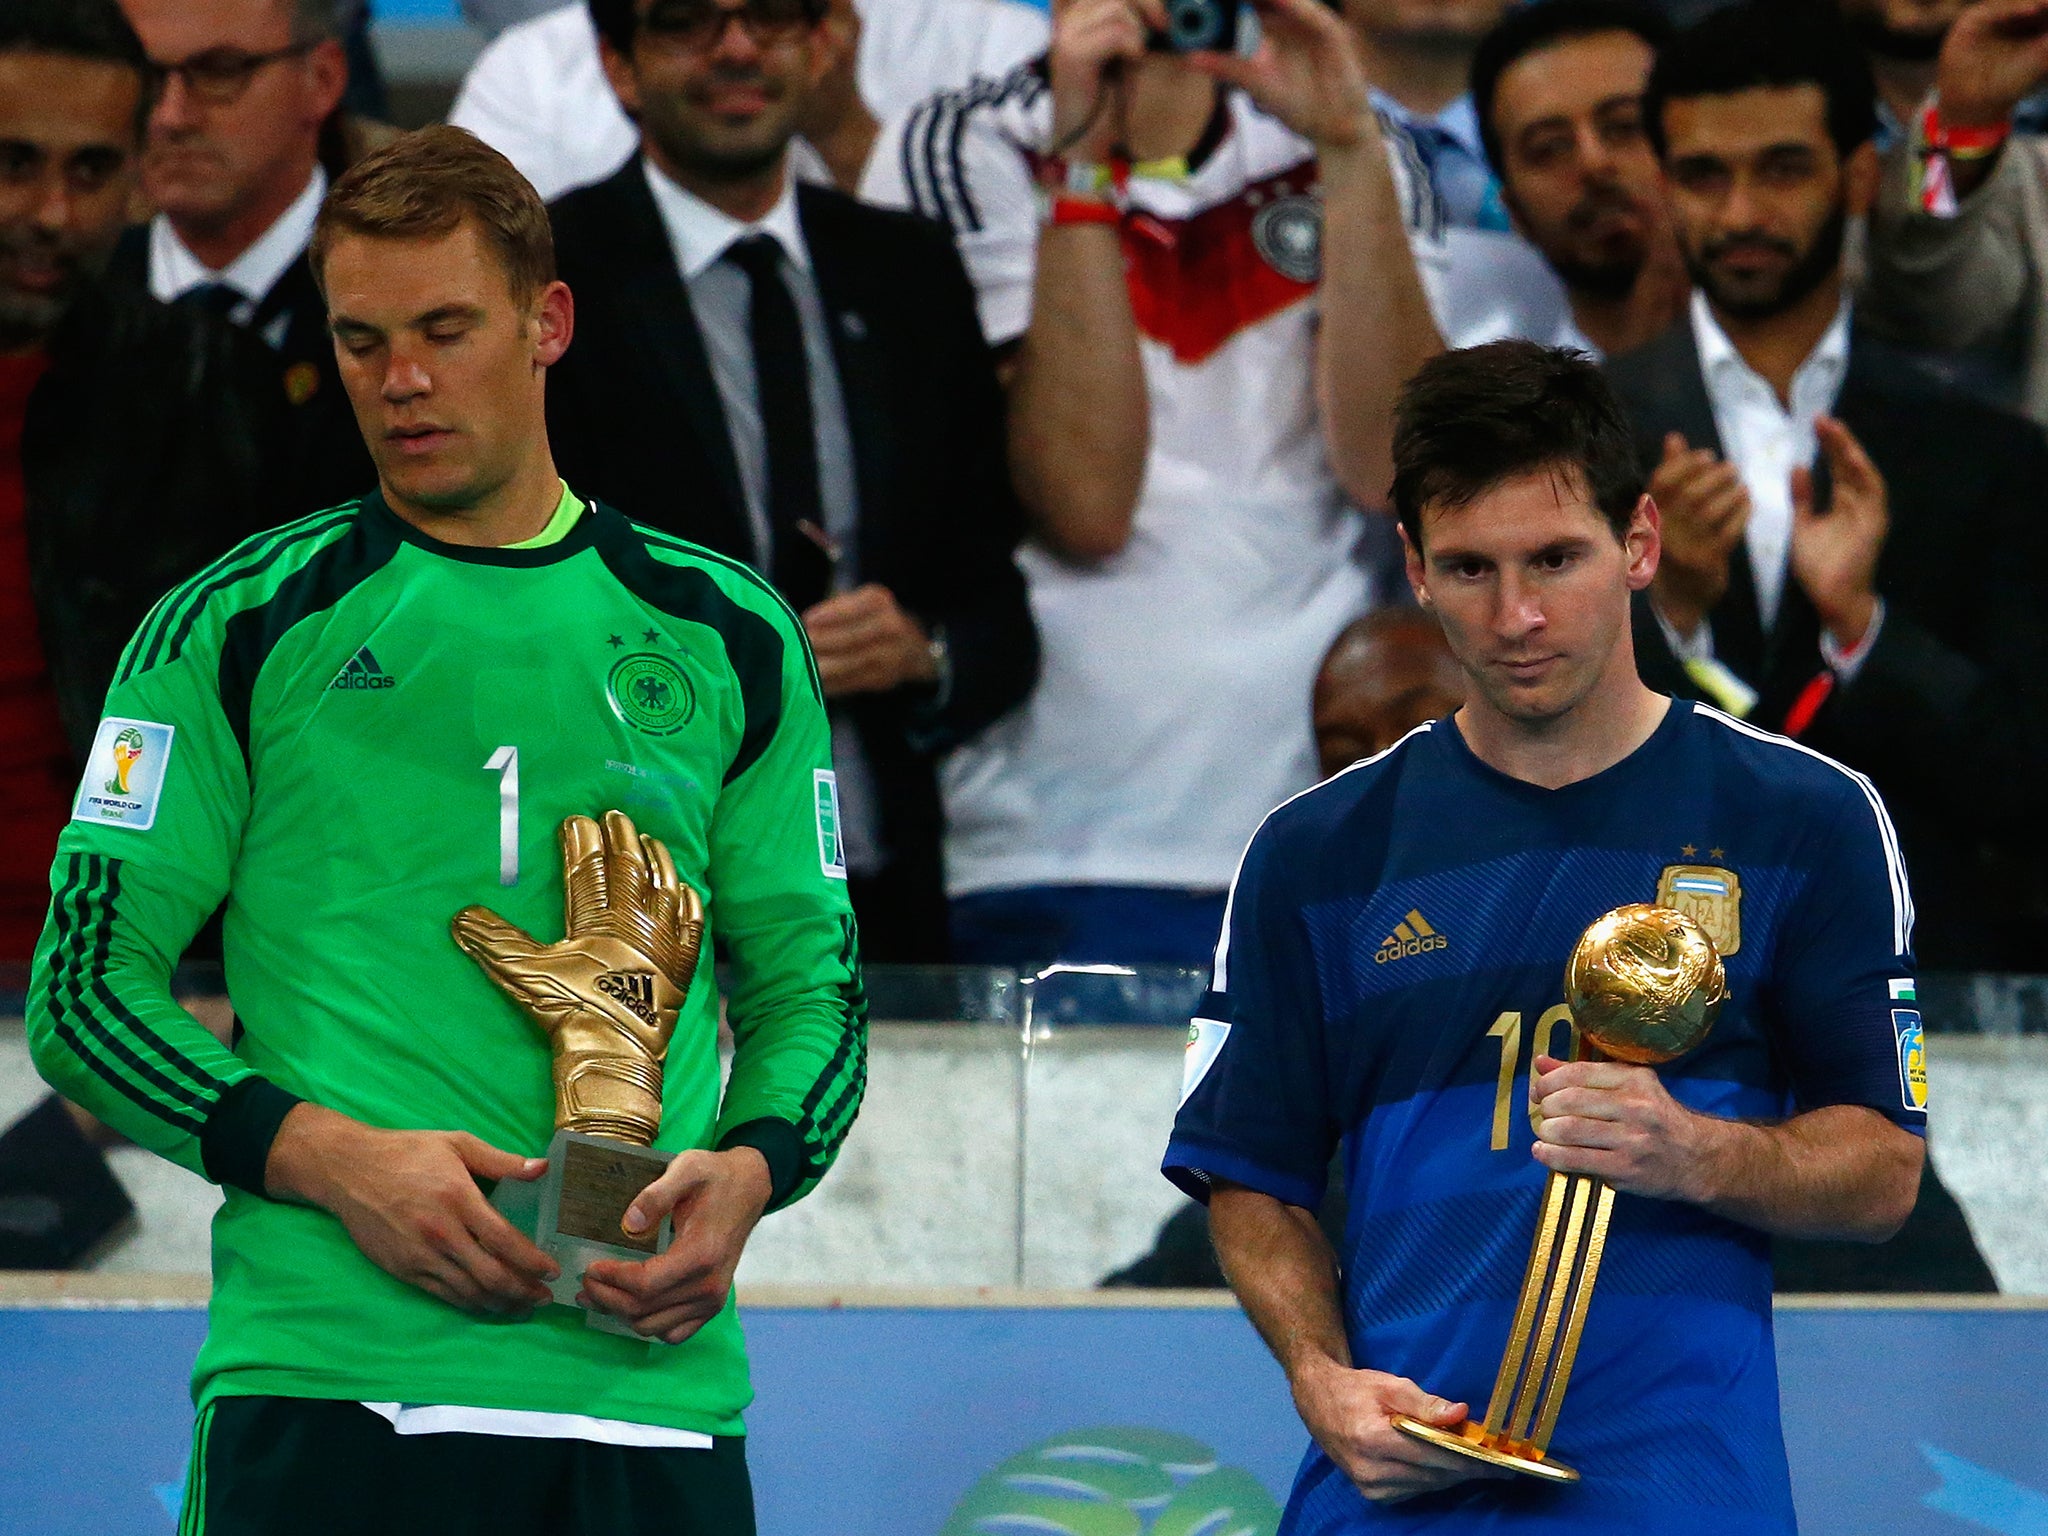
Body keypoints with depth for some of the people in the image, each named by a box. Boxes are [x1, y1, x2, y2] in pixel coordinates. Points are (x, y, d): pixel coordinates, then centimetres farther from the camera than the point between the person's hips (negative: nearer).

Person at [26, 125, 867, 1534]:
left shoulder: (727, 639, 13)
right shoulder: (237, 631, 5)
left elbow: (809, 980, 17)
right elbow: (85, 988, 3)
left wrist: (747, 1171, -5)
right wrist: (333, 1157, -12)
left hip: (651, 1379, 2)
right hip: (323, 1383, -2)